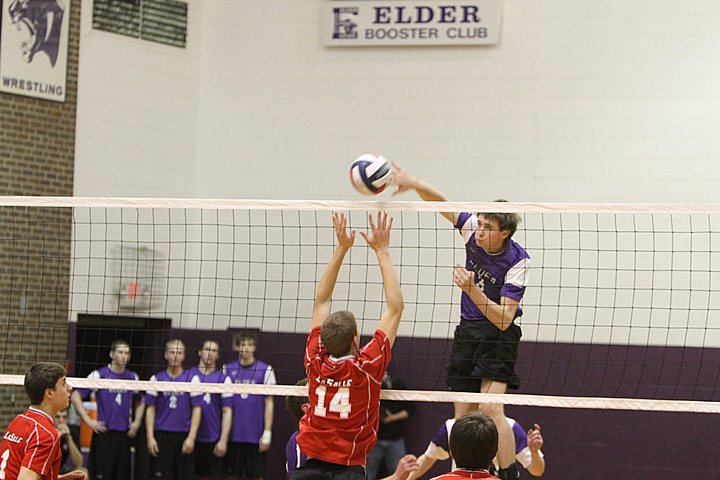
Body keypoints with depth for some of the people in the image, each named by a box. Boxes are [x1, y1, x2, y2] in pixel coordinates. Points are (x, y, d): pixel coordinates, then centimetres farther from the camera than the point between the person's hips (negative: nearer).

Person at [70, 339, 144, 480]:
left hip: (124, 435, 4)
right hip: (104, 433, -4)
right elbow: (76, 396, -4)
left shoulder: (133, 377, 10)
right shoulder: (99, 375, -4)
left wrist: (137, 422, 12)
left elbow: (140, 402, 26)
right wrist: (88, 420, -8)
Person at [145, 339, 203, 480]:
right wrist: (150, 437, -2)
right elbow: (150, 409, 6)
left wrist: (191, 437, -7)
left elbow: (197, 410, 2)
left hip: (184, 436, 0)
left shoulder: (192, 379, 3)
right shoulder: (157, 379, 6)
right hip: (162, 435, 0)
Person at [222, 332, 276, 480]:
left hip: (255, 435, -2)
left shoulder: (265, 370, 1)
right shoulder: (228, 369, 7)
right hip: (233, 433, 2)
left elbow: (269, 402, 1)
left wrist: (267, 433, -5)